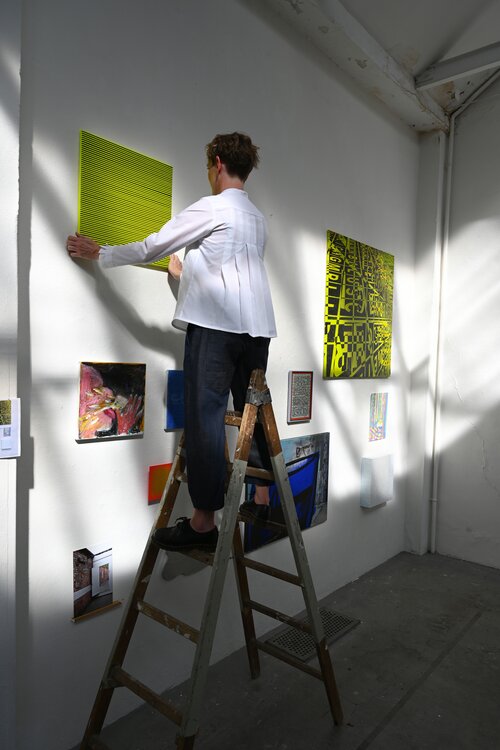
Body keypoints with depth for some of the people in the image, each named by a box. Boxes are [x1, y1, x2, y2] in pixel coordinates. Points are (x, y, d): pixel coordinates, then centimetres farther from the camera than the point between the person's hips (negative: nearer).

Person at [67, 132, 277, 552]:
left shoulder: (213, 207, -1)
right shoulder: (257, 219, 23)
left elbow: (151, 248, -1)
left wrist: (99, 254, 13)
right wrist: (189, 274, 44)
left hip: (216, 325, -8)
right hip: (256, 327, 8)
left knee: (205, 418, -7)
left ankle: (203, 522, -5)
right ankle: (263, 500, 18)